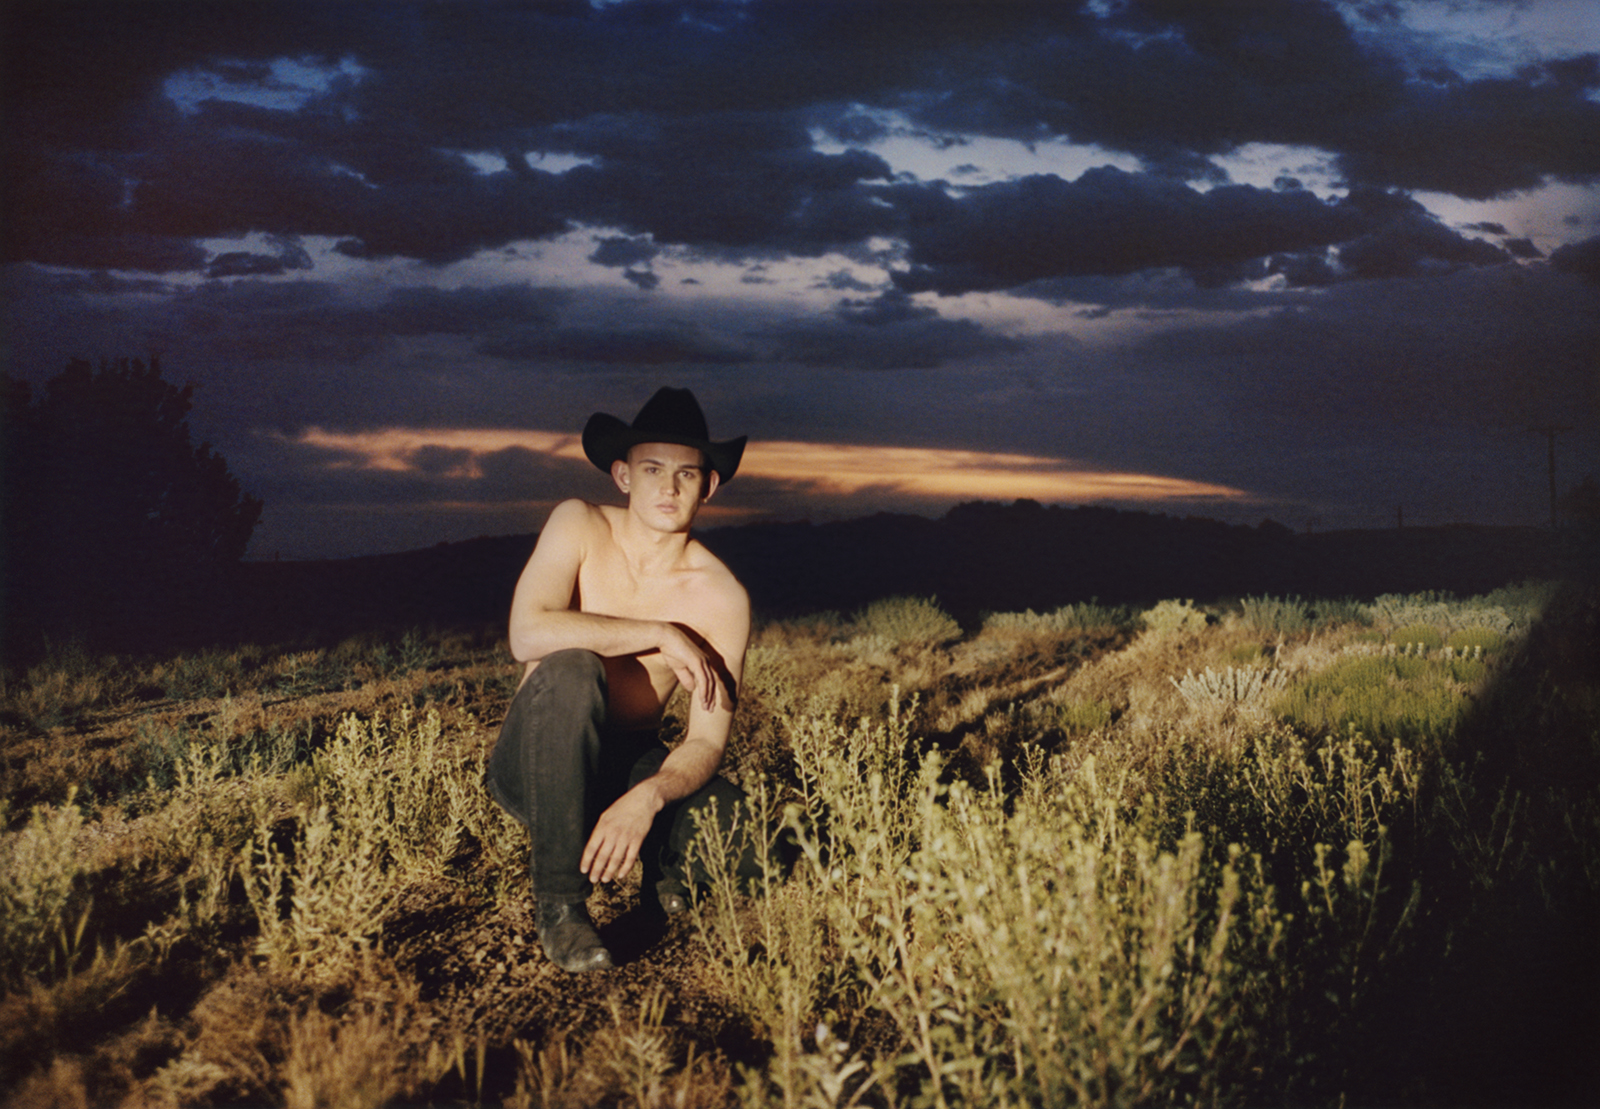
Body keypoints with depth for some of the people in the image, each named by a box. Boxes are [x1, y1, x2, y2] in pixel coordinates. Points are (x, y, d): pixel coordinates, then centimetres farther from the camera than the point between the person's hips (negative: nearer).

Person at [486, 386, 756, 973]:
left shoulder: (721, 598, -12)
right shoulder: (580, 525, -10)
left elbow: (706, 743, -17)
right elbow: (527, 635, -26)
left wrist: (648, 798, -38)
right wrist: (660, 635, -25)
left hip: (628, 763, 1)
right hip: (534, 763, -1)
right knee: (570, 669, -35)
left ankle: (662, 864, 11)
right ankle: (558, 902, -25)